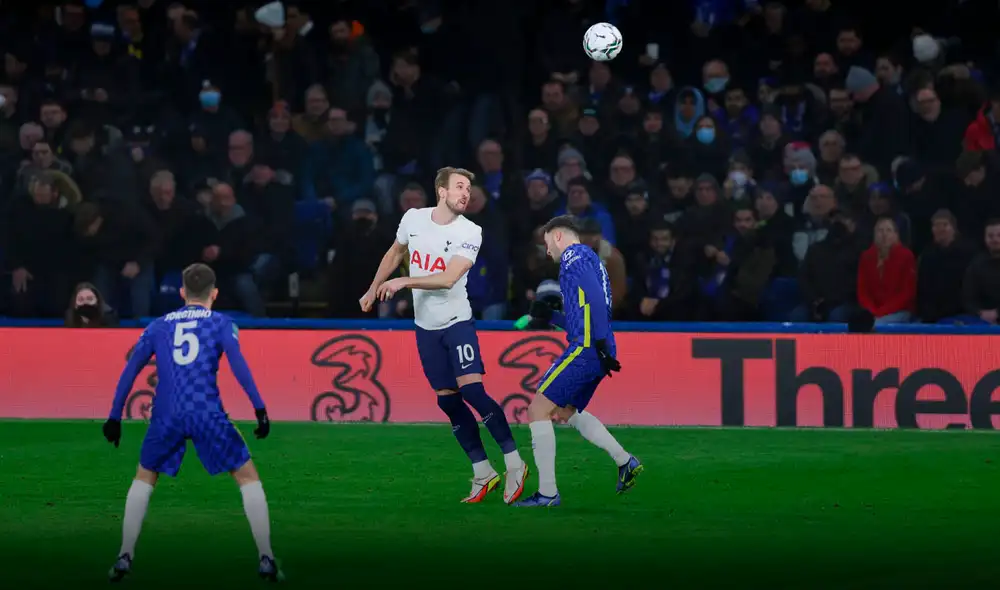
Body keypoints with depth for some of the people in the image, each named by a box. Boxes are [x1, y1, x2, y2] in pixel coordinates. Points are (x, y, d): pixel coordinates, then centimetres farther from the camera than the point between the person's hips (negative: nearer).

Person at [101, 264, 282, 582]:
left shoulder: (158, 326, 19)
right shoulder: (220, 323, 11)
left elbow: (130, 371, 16)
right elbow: (238, 364, -4)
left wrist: (115, 417, 21)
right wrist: (260, 409, -8)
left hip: (167, 415, 2)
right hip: (207, 413, -2)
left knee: (144, 478, 24)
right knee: (248, 477, 11)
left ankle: (125, 557, 15)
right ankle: (266, 559, 3)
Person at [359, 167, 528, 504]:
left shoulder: (470, 233, -13)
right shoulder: (413, 219, 0)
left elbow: (448, 278, -23)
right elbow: (395, 254, 19)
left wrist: (403, 282, -26)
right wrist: (373, 290, 24)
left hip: (456, 321, -4)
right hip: (426, 326, 4)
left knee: (471, 389, -18)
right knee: (447, 400, 2)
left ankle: (514, 464, -10)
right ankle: (483, 475, 7)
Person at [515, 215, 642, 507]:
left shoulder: (573, 256, -4)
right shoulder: (589, 259, 26)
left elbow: (595, 297, -19)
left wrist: (601, 344, -24)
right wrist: (550, 316, 19)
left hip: (585, 350, -10)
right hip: (595, 354, 10)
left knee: (538, 409, -7)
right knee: (566, 412, 25)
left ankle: (547, 493, -8)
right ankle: (625, 461, 20)